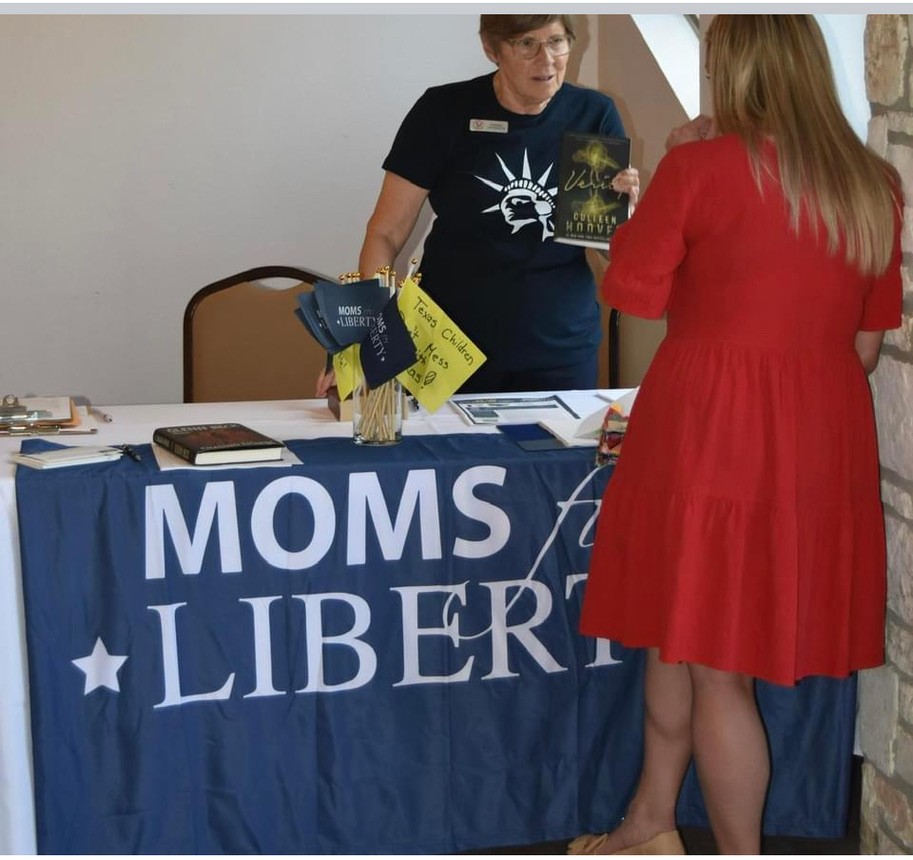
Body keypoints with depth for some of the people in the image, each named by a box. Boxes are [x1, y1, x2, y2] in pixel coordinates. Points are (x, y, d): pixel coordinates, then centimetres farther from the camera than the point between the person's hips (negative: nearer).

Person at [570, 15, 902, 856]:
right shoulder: (875, 183, 5)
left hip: (710, 429, -6)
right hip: (821, 438, 7)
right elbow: (868, 341, 10)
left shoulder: (702, 165, -11)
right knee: (677, 633, 21)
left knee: (712, 664, 6)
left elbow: (631, 289, -1)